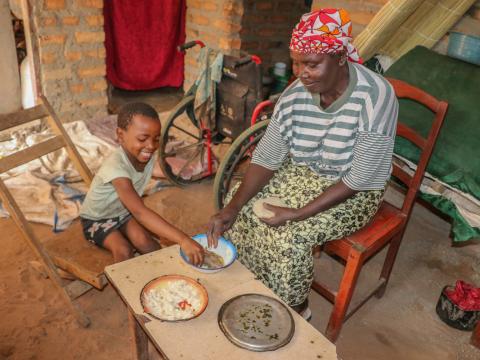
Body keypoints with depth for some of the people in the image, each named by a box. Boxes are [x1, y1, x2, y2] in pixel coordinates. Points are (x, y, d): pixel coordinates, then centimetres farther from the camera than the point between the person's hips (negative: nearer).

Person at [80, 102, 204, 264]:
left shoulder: (147, 156, -17)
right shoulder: (116, 167, -39)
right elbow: (140, 212, -50)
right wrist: (183, 240, -57)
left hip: (124, 212, 5)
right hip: (97, 219, -4)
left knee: (143, 240, -22)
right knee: (124, 251, -27)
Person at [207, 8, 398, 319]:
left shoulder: (376, 97, -28)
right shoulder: (296, 94, -12)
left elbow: (357, 180, -25)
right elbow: (266, 158, -11)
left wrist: (297, 214, -28)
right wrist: (231, 208, -22)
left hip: (355, 193, -5)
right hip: (303, 174, 6)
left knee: (292, 236, -25)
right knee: (241, 206, -9)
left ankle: (297, 307, 7)